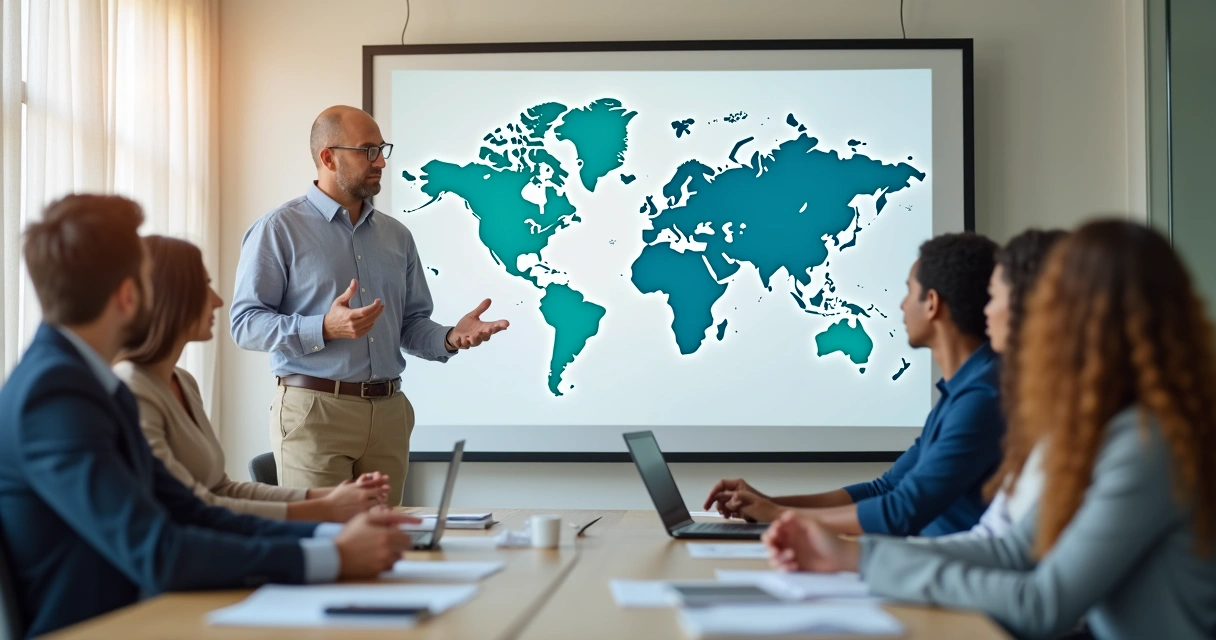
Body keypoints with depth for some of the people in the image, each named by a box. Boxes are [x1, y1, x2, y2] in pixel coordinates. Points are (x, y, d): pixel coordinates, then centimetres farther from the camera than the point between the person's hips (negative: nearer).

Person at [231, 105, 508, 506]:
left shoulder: (397, 236, 15)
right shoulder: (278, 230, -2)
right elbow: (246, 323, -8)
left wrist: (450, 339, -4)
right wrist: (325, 328, -22)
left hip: (389, 413, 5)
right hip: (315, 410, -5)